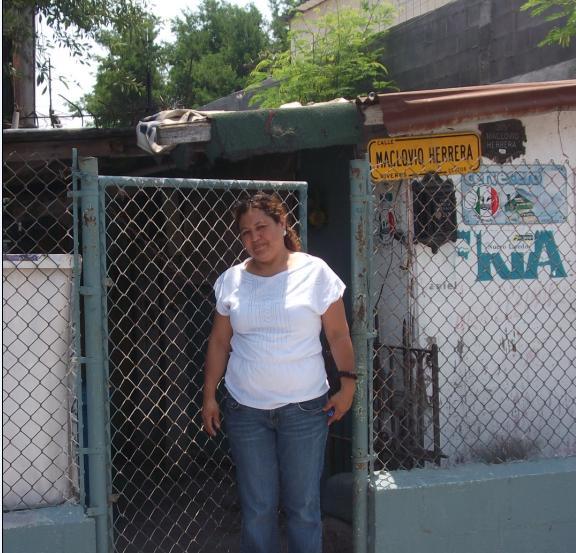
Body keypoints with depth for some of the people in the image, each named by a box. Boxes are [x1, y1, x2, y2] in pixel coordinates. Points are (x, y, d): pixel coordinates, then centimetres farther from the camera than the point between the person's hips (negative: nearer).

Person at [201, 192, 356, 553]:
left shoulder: (315, 272, -4)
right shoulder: (232, 280, 4)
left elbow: (339, 335, -1)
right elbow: (219, 342, 10)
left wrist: (348, 384, -7)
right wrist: (209, 396, 8)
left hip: (304, 408, -2)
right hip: (245, 409, 2)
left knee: (303, 507, 5)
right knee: (257, 509, 8)